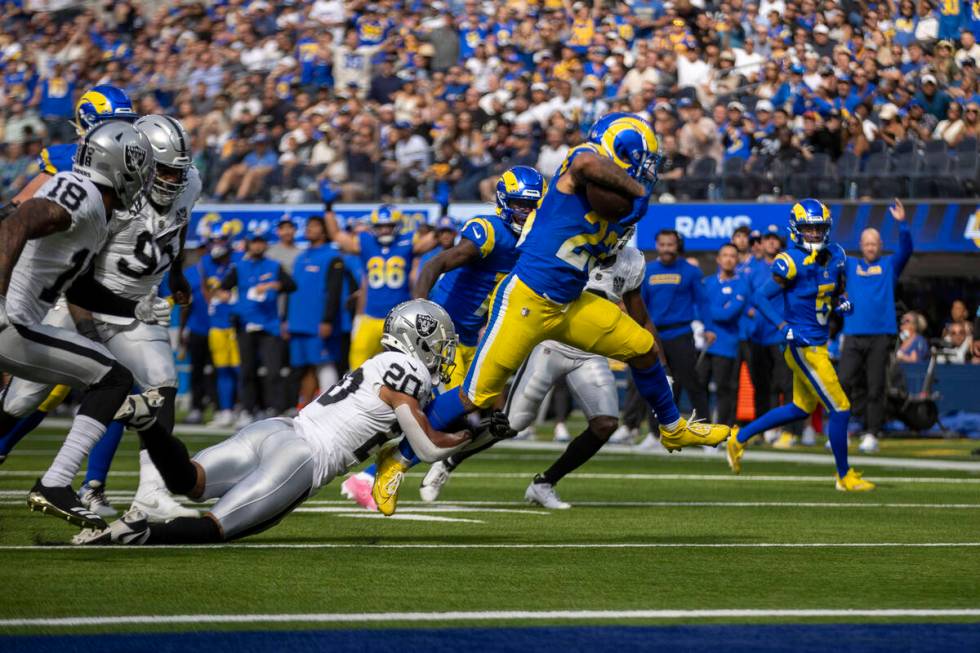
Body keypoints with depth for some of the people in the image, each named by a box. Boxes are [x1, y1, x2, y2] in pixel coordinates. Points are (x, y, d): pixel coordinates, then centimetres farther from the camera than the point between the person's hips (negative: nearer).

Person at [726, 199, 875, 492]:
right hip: (804, 347, -9)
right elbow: (761, 297, -14)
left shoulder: (835, 256, 5)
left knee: (801, 408, 22)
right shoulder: (791, 262, -18)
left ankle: (740, 437, 35)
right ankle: (844, 476, 10)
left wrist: (843, 302, -2)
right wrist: (784, 327, -23)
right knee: (840, 409, -5)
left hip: (818, 344, 9)